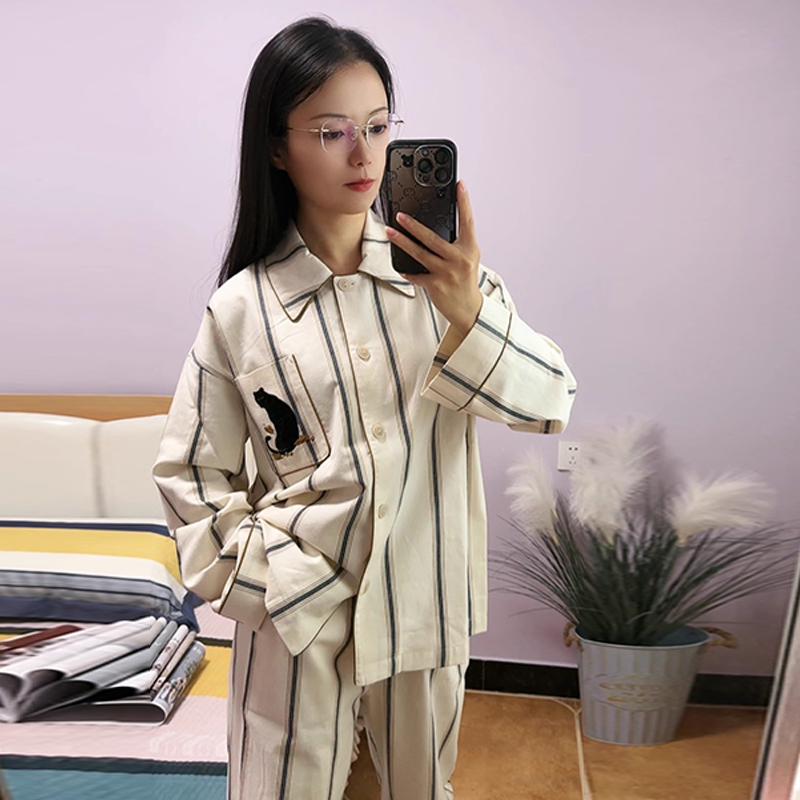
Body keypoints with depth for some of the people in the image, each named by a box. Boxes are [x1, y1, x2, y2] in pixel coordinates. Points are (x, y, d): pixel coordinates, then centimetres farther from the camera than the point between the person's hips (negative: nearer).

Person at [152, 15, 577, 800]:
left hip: (427, 605, 3)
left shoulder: (441, 268, -7)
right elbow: (189, 476, -4)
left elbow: (552, 402, -11)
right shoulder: (242, 308, -10)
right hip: (298, 614, -2)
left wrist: (469, 313, -29)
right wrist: (287, 588, -13)